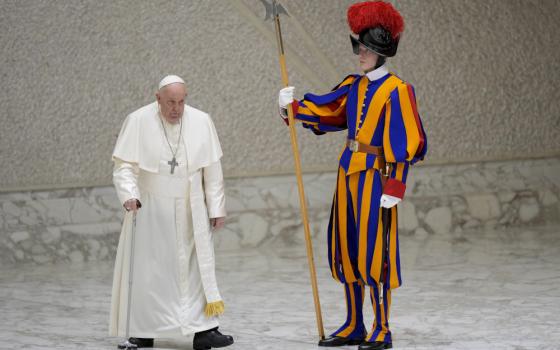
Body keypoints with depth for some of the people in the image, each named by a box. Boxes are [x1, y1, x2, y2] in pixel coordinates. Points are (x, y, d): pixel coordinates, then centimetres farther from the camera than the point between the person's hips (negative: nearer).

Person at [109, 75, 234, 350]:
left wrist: (217, 208, 0)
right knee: (150, 268, 3)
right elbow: (124, 164, -9)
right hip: (151, 210, -2)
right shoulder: (138, 121, -9)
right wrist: (129, 195, -26)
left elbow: (212, 170, 1)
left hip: (191, 211, 2)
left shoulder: (201, 121, -3)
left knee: (198, 267, -2)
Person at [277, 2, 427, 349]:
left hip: (375, 177, -8)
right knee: (347, 251, 11)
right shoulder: (354, 86, 11)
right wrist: (293, 107, -2)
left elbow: (405, 144, -13)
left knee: (374, 252, -5)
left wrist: (394, 188, -17)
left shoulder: (396, 90, -11)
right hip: (349, 173, 8)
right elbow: (324, 112, 15)